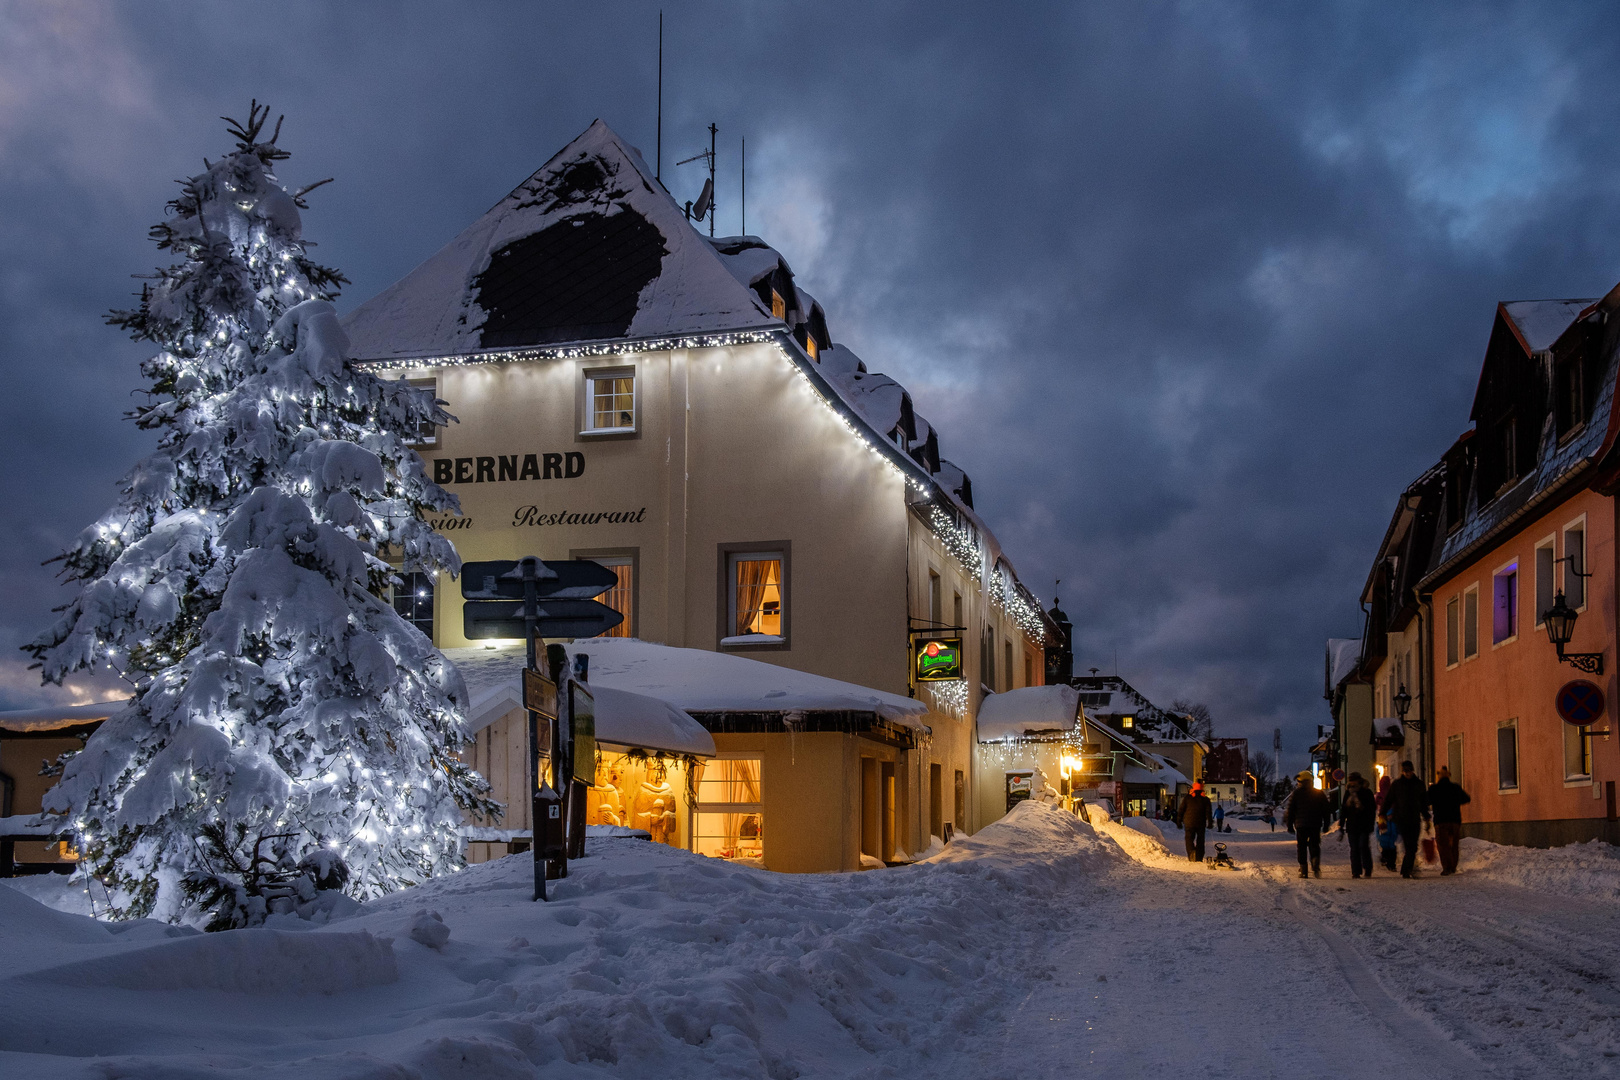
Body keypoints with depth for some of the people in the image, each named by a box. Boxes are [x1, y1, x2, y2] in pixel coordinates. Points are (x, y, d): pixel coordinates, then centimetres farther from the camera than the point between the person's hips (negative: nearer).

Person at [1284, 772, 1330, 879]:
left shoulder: (1296, 794, 1)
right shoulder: (1319, 794, 8)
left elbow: (1290, 811, 0)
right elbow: (1326, 810, 9)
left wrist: (1289, 825, 6)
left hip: (1300, 825, -1)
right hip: (1315, 825, 1)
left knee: (1302, 847, 5)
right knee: (1314, 845, 8)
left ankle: (1303, 870, 0)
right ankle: (1316, 864, -17)